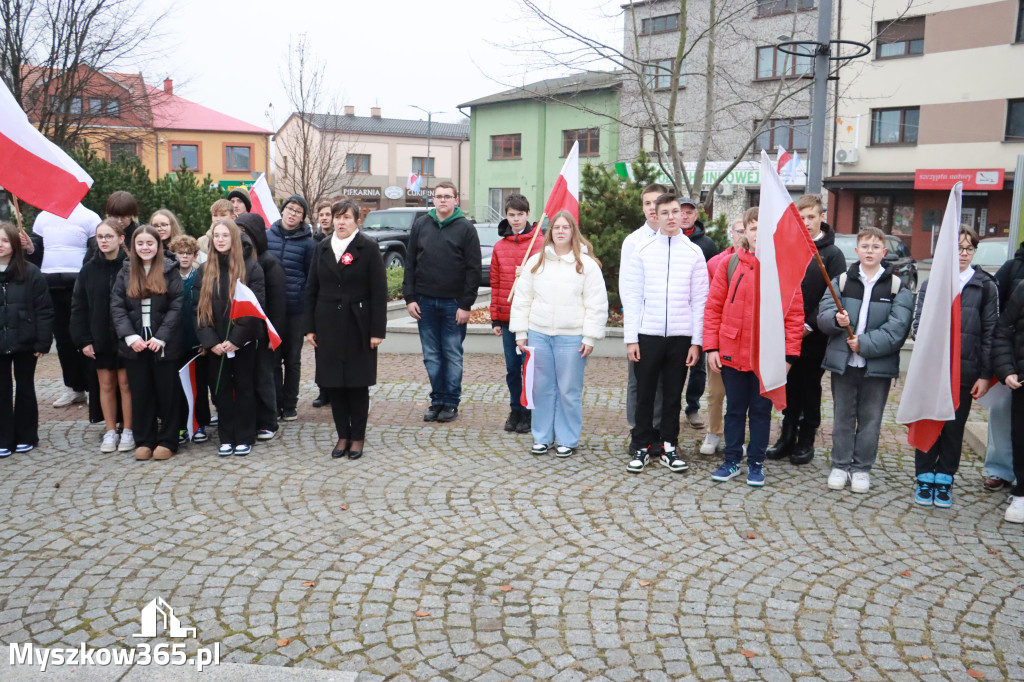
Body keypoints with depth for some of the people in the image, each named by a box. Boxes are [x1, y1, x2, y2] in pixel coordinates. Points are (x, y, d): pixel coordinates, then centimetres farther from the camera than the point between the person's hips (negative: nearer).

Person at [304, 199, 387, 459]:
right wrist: (309, 327, 4)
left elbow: (379, 292, -7)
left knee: (357, 383, 4)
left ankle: (358, 436, 17)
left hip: (357, 326, -4)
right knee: (333, 383, 6)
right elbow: (311, 289, 10)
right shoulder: (323, 248, 9)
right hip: (328, 325, 4)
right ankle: (343, 435, 18)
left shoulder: (368, 248, -4)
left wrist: (378, 330, -11)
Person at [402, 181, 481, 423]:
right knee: (431, 356, 7)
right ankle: (437, 400, 17)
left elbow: (474, 269, -4)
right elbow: (410, 263, 9)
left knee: (453, 355, 4)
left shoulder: (466, 228, -1)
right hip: (425, 302, 3)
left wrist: (466, 304, -10)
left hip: (454, 303, -3)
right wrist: (409, 298, 1)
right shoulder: (421, 225, 8)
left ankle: (451, 402, 13)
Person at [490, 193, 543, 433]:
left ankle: (529, 413, 13)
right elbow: (495, 284, 12)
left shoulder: (540, 243, -2)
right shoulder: (500, 246, 10)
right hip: (507, 316, 4)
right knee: (512, 368, 10)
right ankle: (515, 410, 24)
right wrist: (495, 318, 10)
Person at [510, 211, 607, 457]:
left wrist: (590, 337, -7)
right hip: (539, 335, 3)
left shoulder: (587, 264, 0)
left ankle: (567, 440, 16)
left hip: (572, 338, -3)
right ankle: (542, 437, 21)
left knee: (569, 391, 3)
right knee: (542, 388, 8)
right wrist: (520, 332, 6)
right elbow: (522, 299, 11)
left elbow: (597, 305, -2)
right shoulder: (536, 262, 9)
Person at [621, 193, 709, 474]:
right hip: (647, 334, 0)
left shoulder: (694, 253, 4)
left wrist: (696, 341, -2)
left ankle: (668, 446, 20)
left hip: (681, 335, 1)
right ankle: (642, 446, 16)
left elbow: (700, 299, 3)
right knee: (645, 393, 5)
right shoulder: (642, 251, 3)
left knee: (673, 394, 8)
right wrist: (630, 338, -4)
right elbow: (632, 296, 2)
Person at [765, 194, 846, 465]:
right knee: (790, 387, 11)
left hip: (815, 338, -3)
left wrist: (810, 325, -14)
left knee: (810, 389, 7)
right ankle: (787, 437, 21)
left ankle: (806, 440, 17)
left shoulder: (832, 254, -2)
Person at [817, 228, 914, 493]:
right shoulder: (841, 281, 6)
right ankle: (840, 466, 21)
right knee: (842, 417, 10)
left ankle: (862, 468, 20)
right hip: (842, 361, 1)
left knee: (870, 419, 7)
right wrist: (836, 320, -23)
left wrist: (865, 343, -18)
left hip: (879, 365, -1)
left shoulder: (897, 286, 1)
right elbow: (823, 316, -1)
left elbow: (897, 328, -9)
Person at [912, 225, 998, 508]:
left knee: (954, 427, 8)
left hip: (965, 372, 0)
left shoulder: (986, 286, 3)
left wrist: (985, 374, -2)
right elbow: (918, 325, 3)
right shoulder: (930, 283, 4)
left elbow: (990, 333, 2)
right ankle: (925, 477, 20)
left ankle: (944, 479, 21)